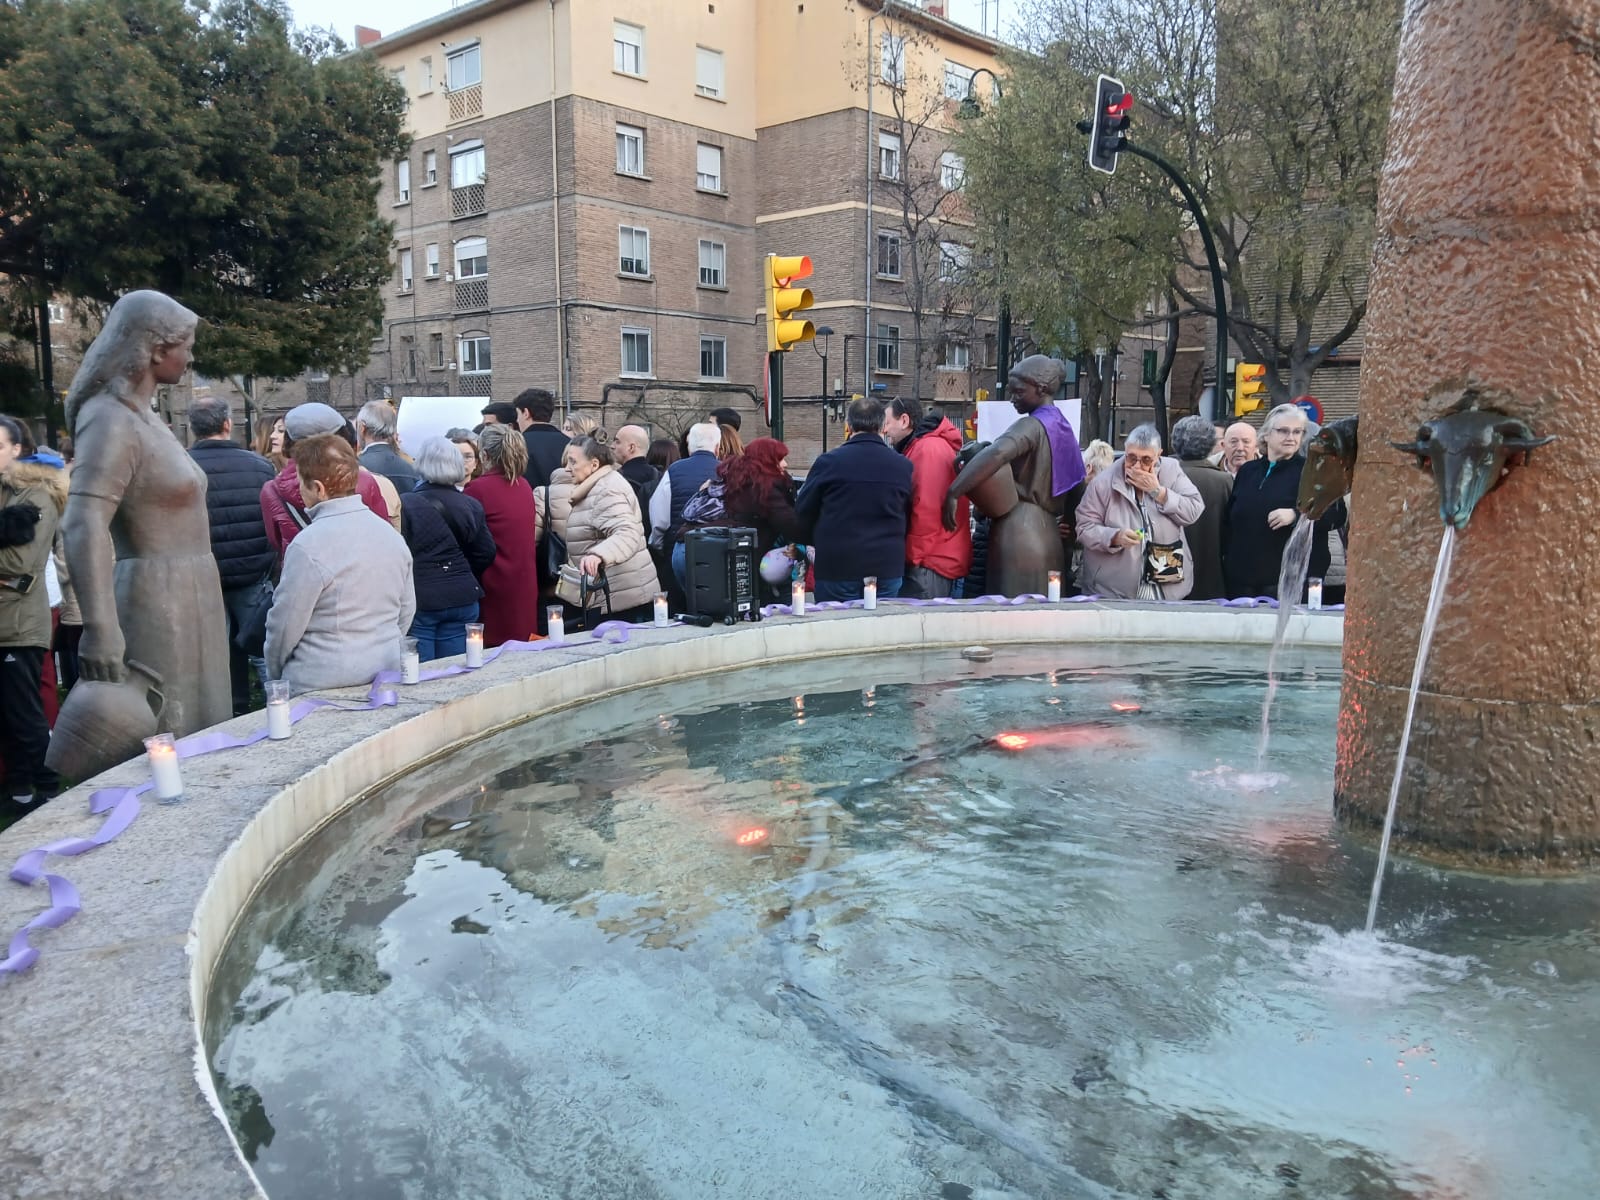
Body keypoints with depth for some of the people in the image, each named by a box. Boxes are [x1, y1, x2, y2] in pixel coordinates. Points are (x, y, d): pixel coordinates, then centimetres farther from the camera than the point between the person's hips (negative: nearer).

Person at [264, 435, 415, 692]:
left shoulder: (308, 547, -19)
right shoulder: (392, 535, 2)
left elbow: (285, 625, -13)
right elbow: (407, 611, 9)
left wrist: (275, 671, 4)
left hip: (321, 684, -6)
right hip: (385, 674, 6)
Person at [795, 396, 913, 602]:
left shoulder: (828, 462, -6)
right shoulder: (903, 467, 1)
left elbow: (803, 513, 3)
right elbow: (908, 517, 12)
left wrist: (818, 542, 22)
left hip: (836, 569, -2)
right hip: (888, 569, 3)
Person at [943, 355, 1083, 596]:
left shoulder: (1032, 425, -10)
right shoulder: (1062, 426, 19)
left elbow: (997, 453, -29)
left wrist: (953, 493, -30)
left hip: (1018, 532, -9)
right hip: (1047, 533, 9)